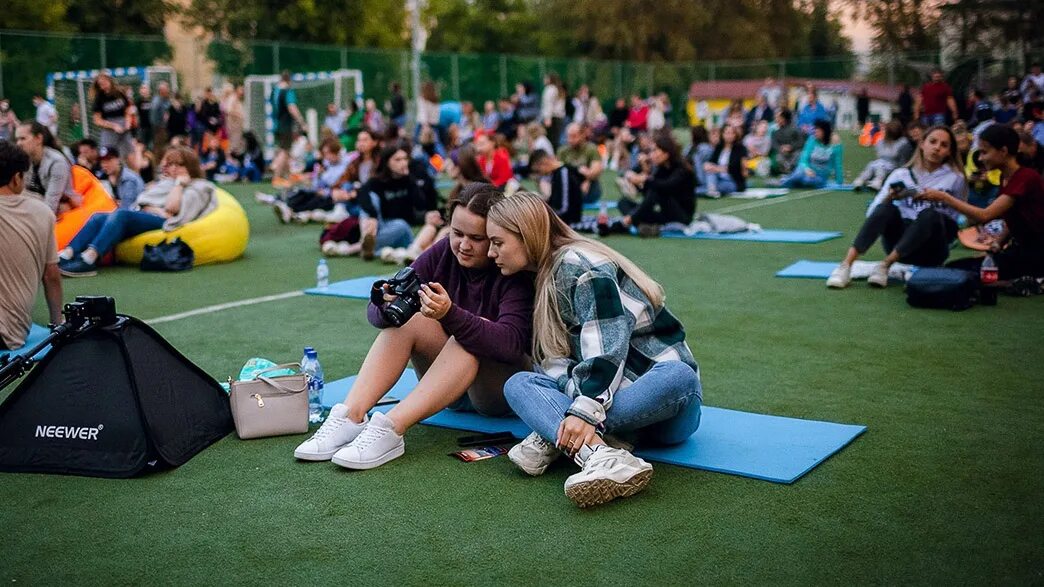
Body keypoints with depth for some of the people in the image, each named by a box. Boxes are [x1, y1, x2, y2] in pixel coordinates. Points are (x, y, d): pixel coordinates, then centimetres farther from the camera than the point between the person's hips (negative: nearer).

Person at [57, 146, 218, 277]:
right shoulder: (164, 183, 34)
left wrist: (179, 183, 2)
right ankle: (67, 255, -36)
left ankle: (89, 259, -49)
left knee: (121, 214, -32)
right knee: (99, 217, -17)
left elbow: (172, 207, -7)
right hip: (142, 217, 8)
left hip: (162, 223, -8)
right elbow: (142, 203, 21)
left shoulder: (198, 187, 11)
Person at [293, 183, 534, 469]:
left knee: (471, 336, -33)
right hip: (450, 386, 5)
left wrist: (450, 314, -47)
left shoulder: (518, 273, -18)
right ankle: (350, 418, -30)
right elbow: (376, 313, -8)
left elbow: (511, 343, -34)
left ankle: (391, 429, -40)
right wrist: (387, 304, -33)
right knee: (407, 318, -18)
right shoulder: (443, 253, -5)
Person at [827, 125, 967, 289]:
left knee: (930, 214, -32)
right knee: (887, 208, -28)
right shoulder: (901, 174, 9)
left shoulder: (955, 178, 5)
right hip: (898, 241, 1)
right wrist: (888, 198, -19)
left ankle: (885, 265, -32)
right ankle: (846, 266, -38)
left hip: (930, 249, -1)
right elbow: (872, 213, 1)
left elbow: (959, 219, 3)